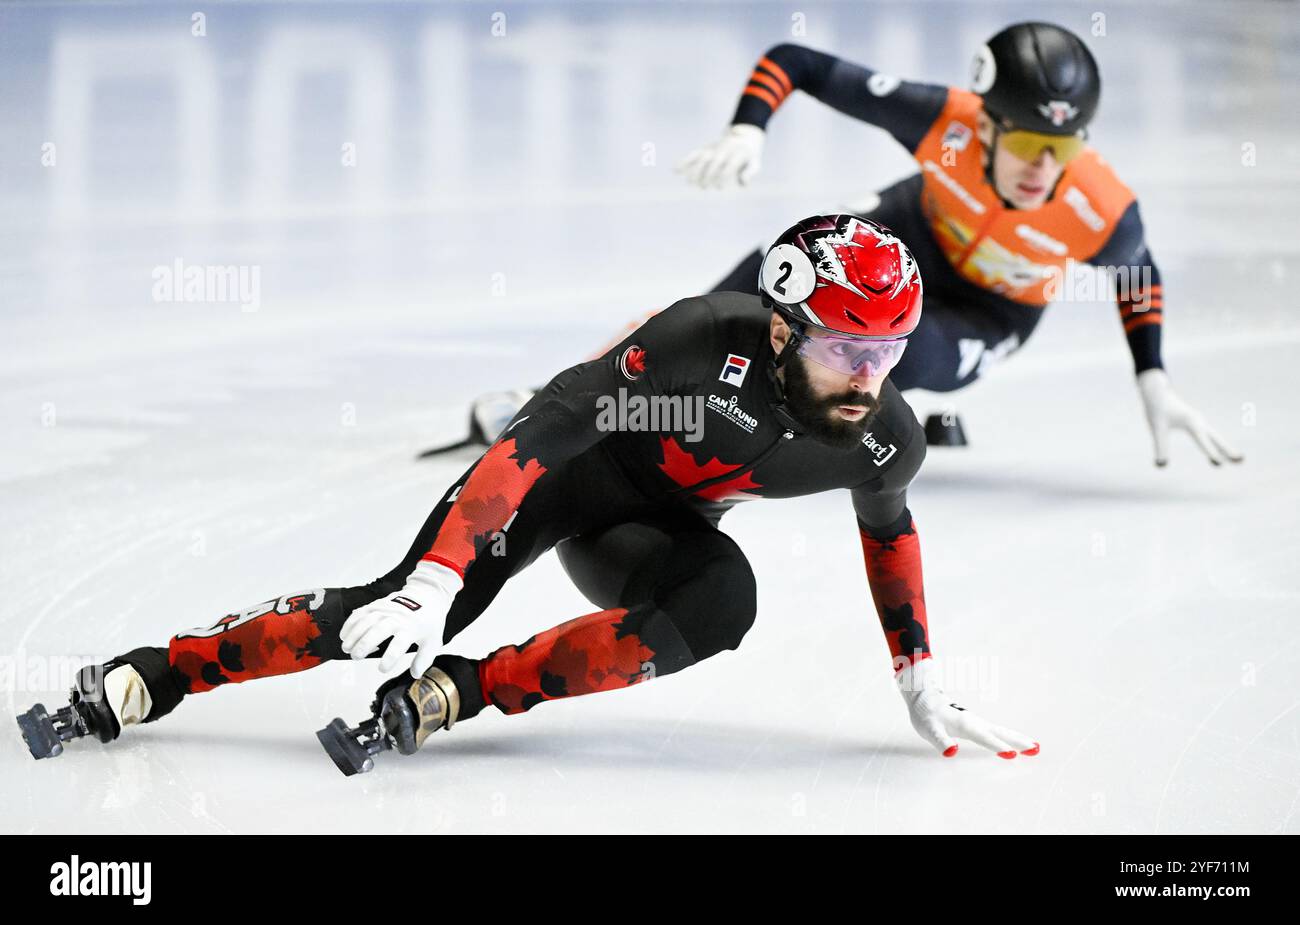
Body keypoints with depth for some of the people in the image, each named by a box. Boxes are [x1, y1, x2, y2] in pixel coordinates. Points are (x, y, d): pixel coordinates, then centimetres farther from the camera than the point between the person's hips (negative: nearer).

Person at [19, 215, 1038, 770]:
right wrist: (435, 585, -46)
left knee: (722, 600, -30)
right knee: (408, 608, -23)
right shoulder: (703, 344, -36)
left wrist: (922, 688, 10)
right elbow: (533, 438, -38)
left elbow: (889, 529, 6)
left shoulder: (886, 440, -19)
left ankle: (452, 695, -27)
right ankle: (145, 679, -14)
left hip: (655, 521, 4)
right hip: (568, 460, -4)